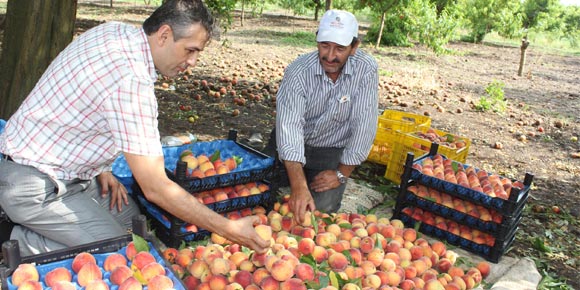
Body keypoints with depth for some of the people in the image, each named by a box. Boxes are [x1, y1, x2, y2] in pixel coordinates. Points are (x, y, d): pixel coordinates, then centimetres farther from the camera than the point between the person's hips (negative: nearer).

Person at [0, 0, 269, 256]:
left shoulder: (116, 31, -3)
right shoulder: (131, 82, -31)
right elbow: (155, 188, -30)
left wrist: (101, 169, 5)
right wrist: (228, 229, -24)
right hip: (36, 188, -9)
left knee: (130, 218, 13)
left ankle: (29, 229, 14)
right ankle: (23, 244, -1)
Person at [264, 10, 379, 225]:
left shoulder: (366, 70, -20)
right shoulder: (298, 71, -23)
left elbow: (364, 126, -18)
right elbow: (289, 125, -34)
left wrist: (342, 173, -15)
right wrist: (298, 185, -45)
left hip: (332, 151, 0)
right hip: (292, 146, 1)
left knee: (322, 208, -16)